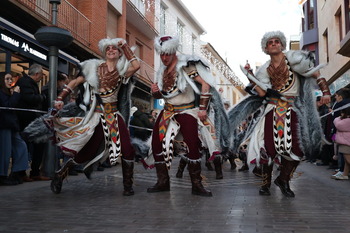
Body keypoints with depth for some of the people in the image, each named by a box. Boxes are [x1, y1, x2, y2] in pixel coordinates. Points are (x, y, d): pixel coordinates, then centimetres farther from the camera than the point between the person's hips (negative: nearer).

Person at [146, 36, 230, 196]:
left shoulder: (185, 65, -10)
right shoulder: (162, 70, 11)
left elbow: (205, 84, -15)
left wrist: (203, 108, -18)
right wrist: (155, 91, -4)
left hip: (186, 112, -6)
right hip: (167, 112, 7)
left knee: (192, 146, -14)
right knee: (157, 145, 1)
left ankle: (197, 185, -1)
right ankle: (163, 182, 13)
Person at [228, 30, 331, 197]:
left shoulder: (292, 59, -1)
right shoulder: (265, 69, 9)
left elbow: (315, 74, 0)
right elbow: (262, 93, -2)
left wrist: (325, 91, -10)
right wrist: (249, 75, -3)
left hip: (292, 111, -1)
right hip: (272, 111, 2)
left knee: (296, 148, -7)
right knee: (268, 147, -3)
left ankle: (283, 180, 16)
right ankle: (266, 183, 15)